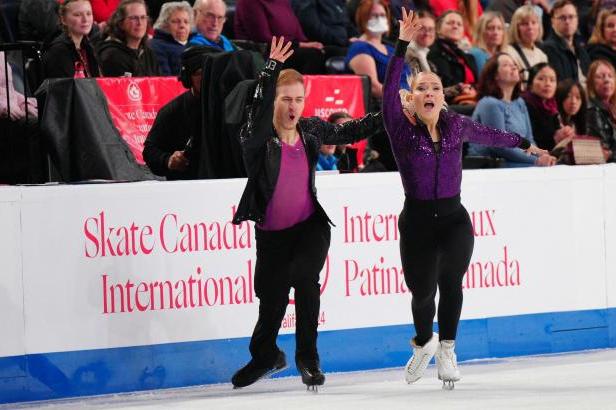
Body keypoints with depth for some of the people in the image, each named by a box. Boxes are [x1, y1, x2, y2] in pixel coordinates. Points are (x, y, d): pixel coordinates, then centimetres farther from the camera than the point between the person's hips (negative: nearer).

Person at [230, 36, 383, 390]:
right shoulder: (258, 138, -14)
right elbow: (258, 112, -35)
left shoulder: (311, 130, -1)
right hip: (272, 234, -1)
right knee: (271, 300, 6)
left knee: (304, 278, -24)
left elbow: (348, 131, 15)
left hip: (311, 227, 1)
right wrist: (272, 69, -45)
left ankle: (308, 357, -9)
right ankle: (265, 356, 36)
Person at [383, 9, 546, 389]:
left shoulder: (455, 125, 3)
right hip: (417, 221, -1)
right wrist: (402, 45, -32)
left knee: (450, 279, -18)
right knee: (422, 294, 3)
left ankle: (447, 349, 0)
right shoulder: (402, 127, -7)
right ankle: (424, 342, 35)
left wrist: (526, 144, 34)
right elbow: (389, 93, -22)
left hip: (454, 218, 1)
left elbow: (488, 134, 21)